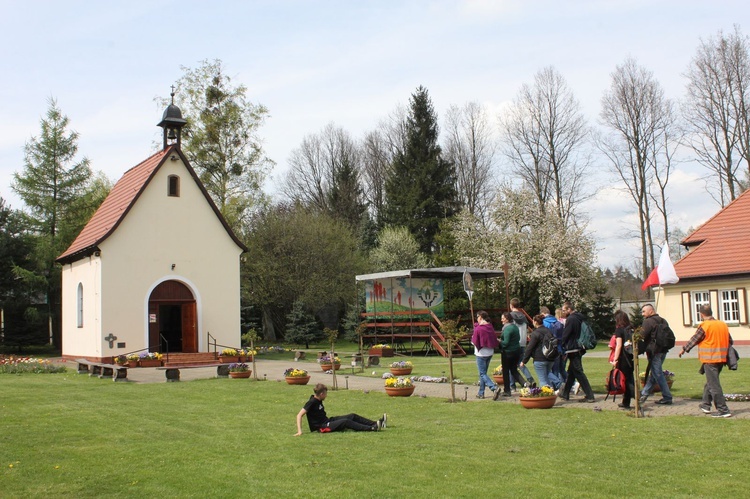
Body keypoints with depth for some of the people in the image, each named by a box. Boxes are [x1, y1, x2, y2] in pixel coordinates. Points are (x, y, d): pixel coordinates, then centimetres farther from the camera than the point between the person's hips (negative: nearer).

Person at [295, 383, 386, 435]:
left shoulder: (318, 401, 10)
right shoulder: (312, 402, -17)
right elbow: (299, 415, -22)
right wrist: (299, 431, -30)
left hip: (327, 421, 10)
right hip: (321, 427, -10)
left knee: (352, 416, 2)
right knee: (346, 422, -25)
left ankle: (377, 423, 1)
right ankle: (372, 428, -30)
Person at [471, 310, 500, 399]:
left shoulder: (478, 329, -18)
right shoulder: (490, 327, 1)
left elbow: (474, 342, -13)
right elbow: (495, 339, 5)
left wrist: (472, 338, 6)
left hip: (481, 353, -7)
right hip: (490, 352, 7)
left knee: (482, 374, -1)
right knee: (483, 373, 16)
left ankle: (494, 387, -20)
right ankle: (481, 393, 20)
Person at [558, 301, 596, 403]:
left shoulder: (571, 319, -16)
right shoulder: (579, 318, 13)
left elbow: (565, 335, -15)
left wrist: (561, 345, 1)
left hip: (573, 350, -10)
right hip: (578, 349, 10)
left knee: (579, 373, -8)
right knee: (571, 372, 17)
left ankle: (590, 396, -10)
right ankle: (565, 393, 28)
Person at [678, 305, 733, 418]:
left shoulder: (704, 326, -12)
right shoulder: (723, 324, 8)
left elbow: (694, 340, -3)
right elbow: (730, 341, 15)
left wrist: (684, 349, 12)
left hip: (709, 359, -7)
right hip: (721, 359, 7)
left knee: (714, 385, -4)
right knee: (710, 382, 21)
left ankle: (723, 410, -6)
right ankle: (706, 404, 30)